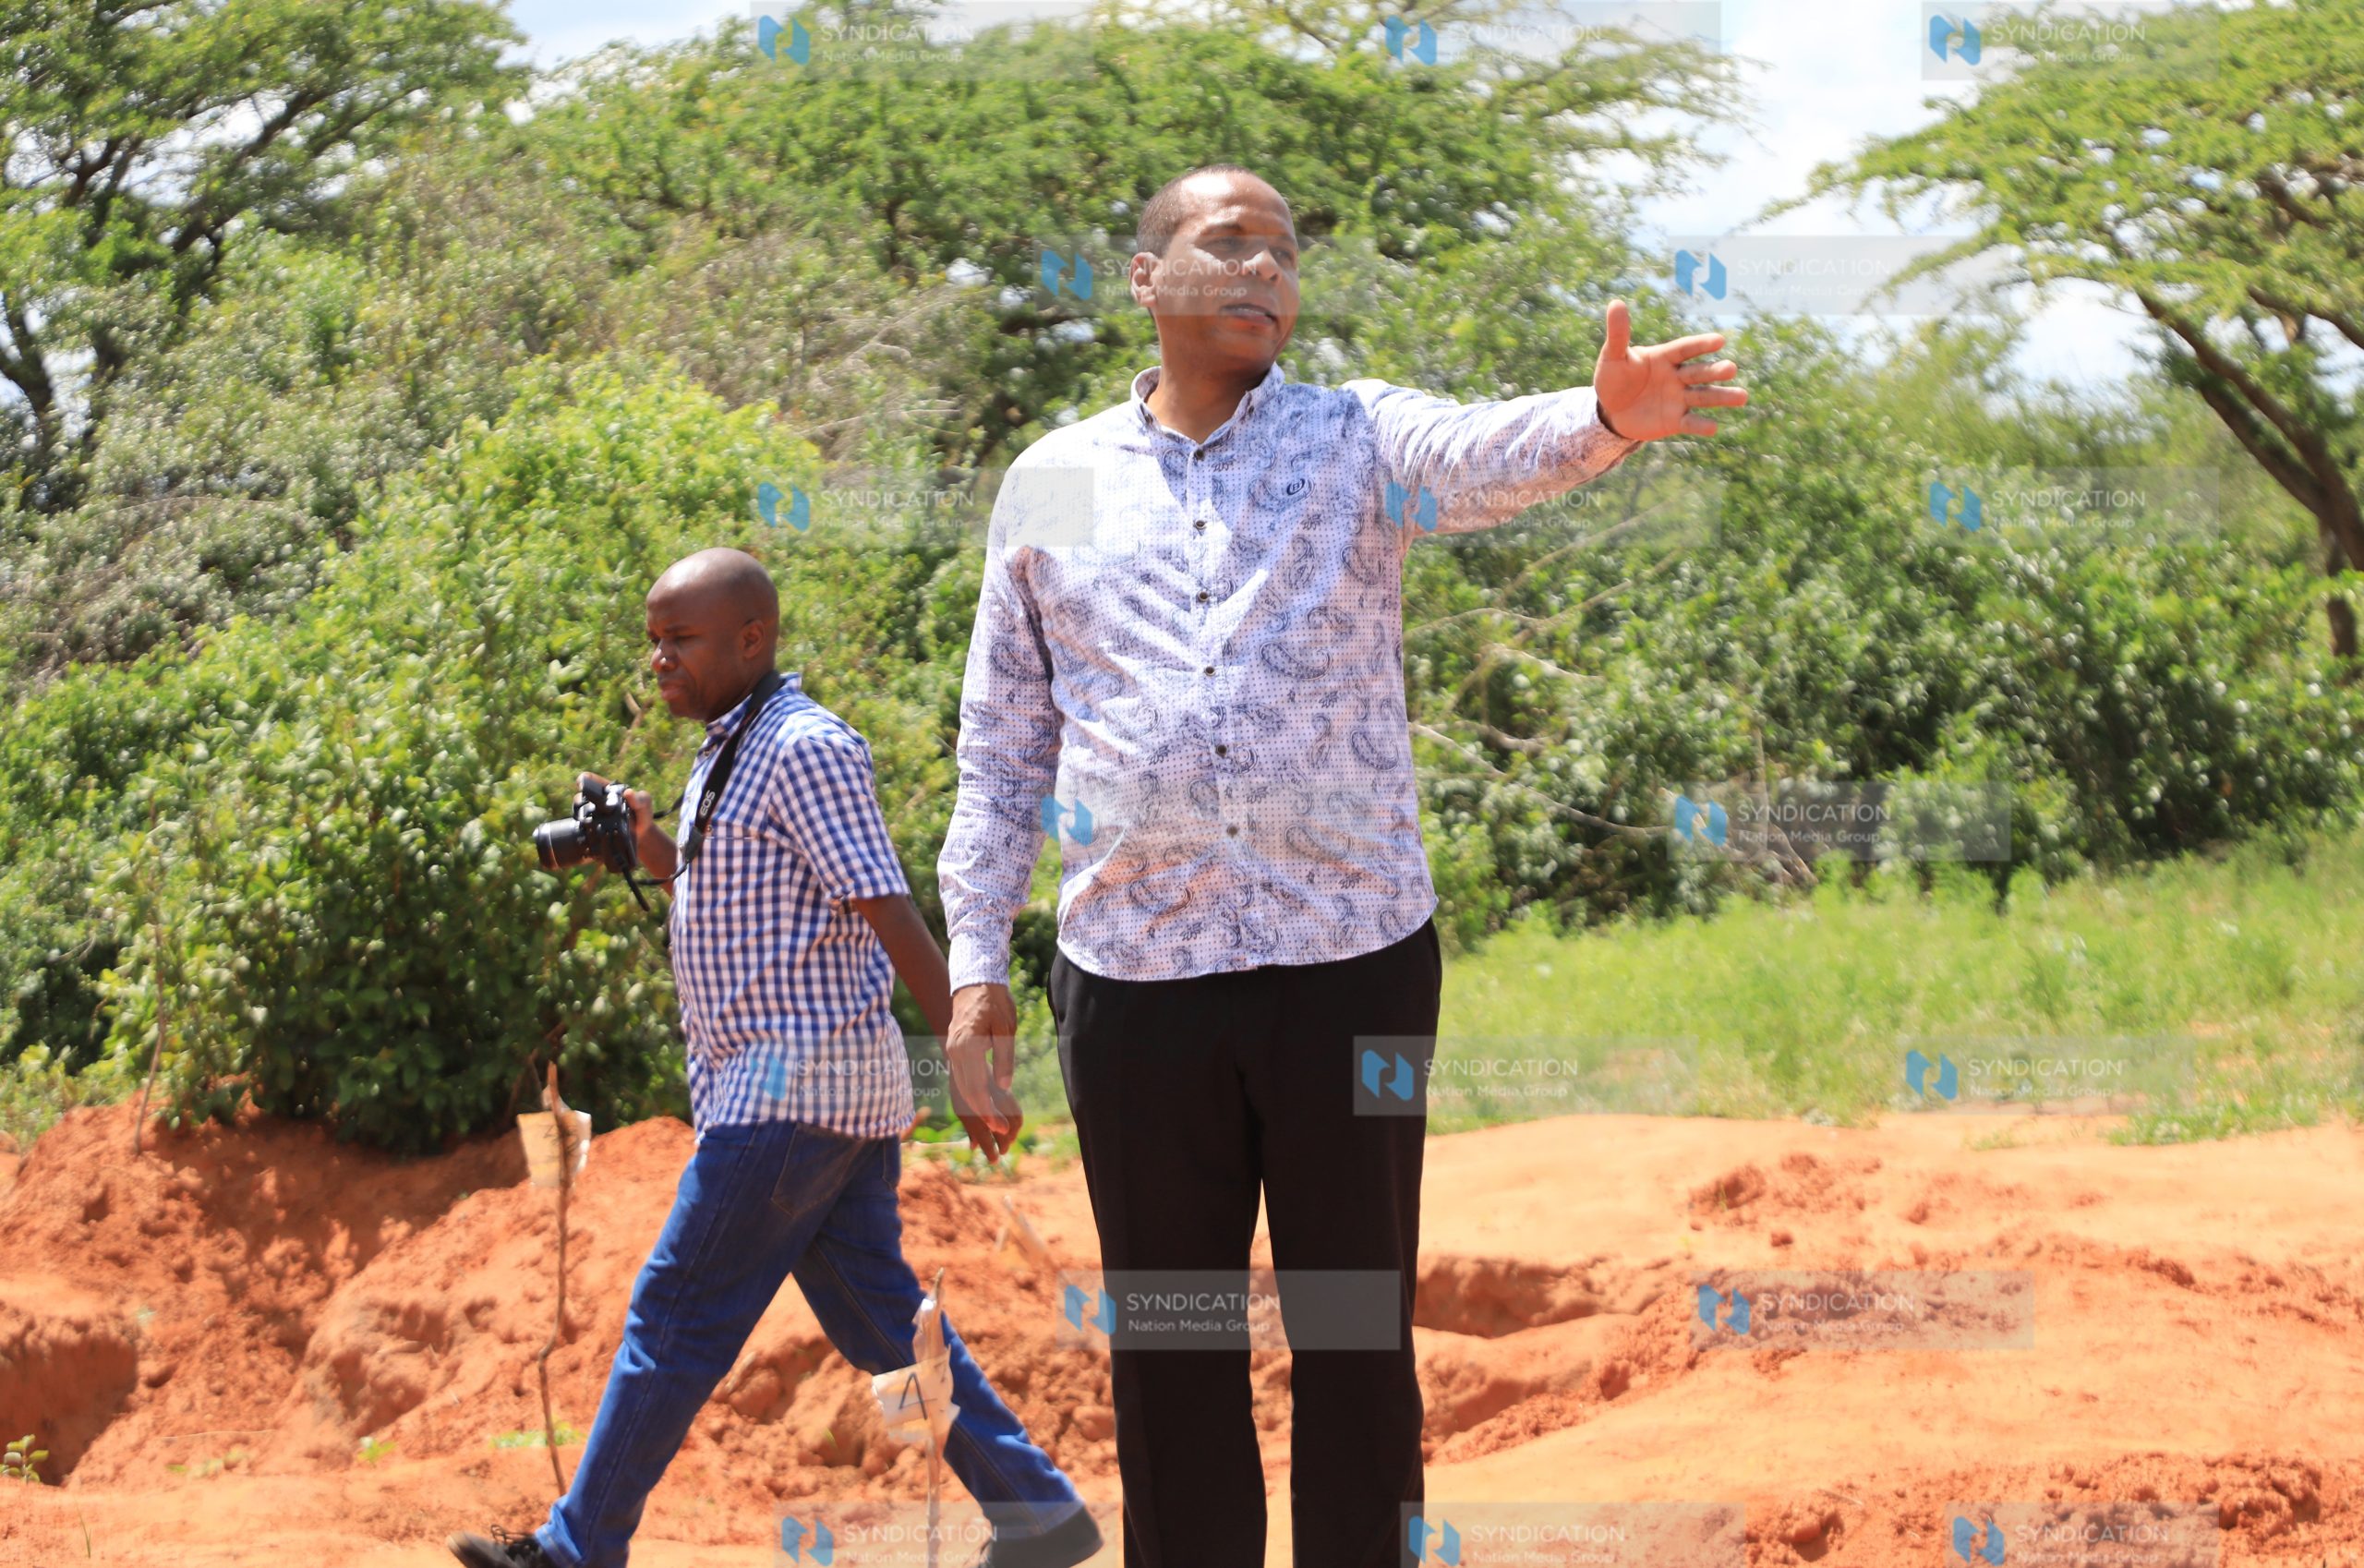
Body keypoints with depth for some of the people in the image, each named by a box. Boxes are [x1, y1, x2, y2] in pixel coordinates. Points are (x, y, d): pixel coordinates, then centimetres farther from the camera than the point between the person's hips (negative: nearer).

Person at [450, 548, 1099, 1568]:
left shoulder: (805, 750, -14)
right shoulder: (728, 755, 17)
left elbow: (887, 910, -18)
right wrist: (652, 853, 10)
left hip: (797, 1084, -10)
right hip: (822, 1089, 10)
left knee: (678, 1316, -4)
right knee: (879, 1319, 10)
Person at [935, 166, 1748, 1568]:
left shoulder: (1358, 439, 4)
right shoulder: (1053, 485, 9)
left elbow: (1490, 456, -19)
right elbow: (1002, 749, 13)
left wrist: (1603, 421, -42)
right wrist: (977, 965, 5)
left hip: (1352, 962, -1)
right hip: (1135, 975, 1)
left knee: (1359, 1343, 4)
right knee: (1167, 1352, 8)